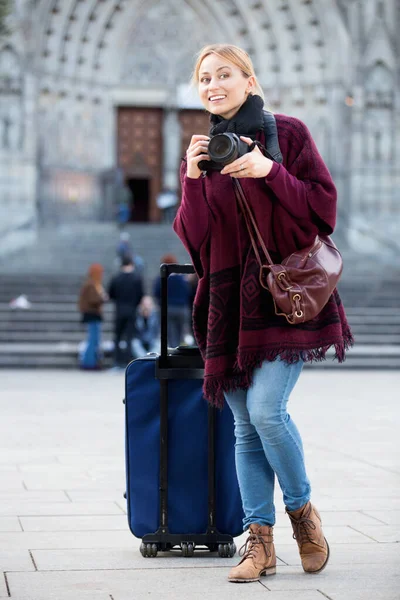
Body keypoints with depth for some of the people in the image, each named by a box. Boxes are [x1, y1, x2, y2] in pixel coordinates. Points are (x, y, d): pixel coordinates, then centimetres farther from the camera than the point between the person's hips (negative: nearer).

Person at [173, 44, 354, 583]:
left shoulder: (286, 133, 1)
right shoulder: (200, 152, 12)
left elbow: (323, 205, -6)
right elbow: (194, 238, 5)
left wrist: (269, 172, -18)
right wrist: (193, 179, -9)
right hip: (230, 298, 4)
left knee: (265, 409, -17)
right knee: (246, 428, 4)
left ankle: (302, 509, 8)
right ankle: (260, 540, 10)